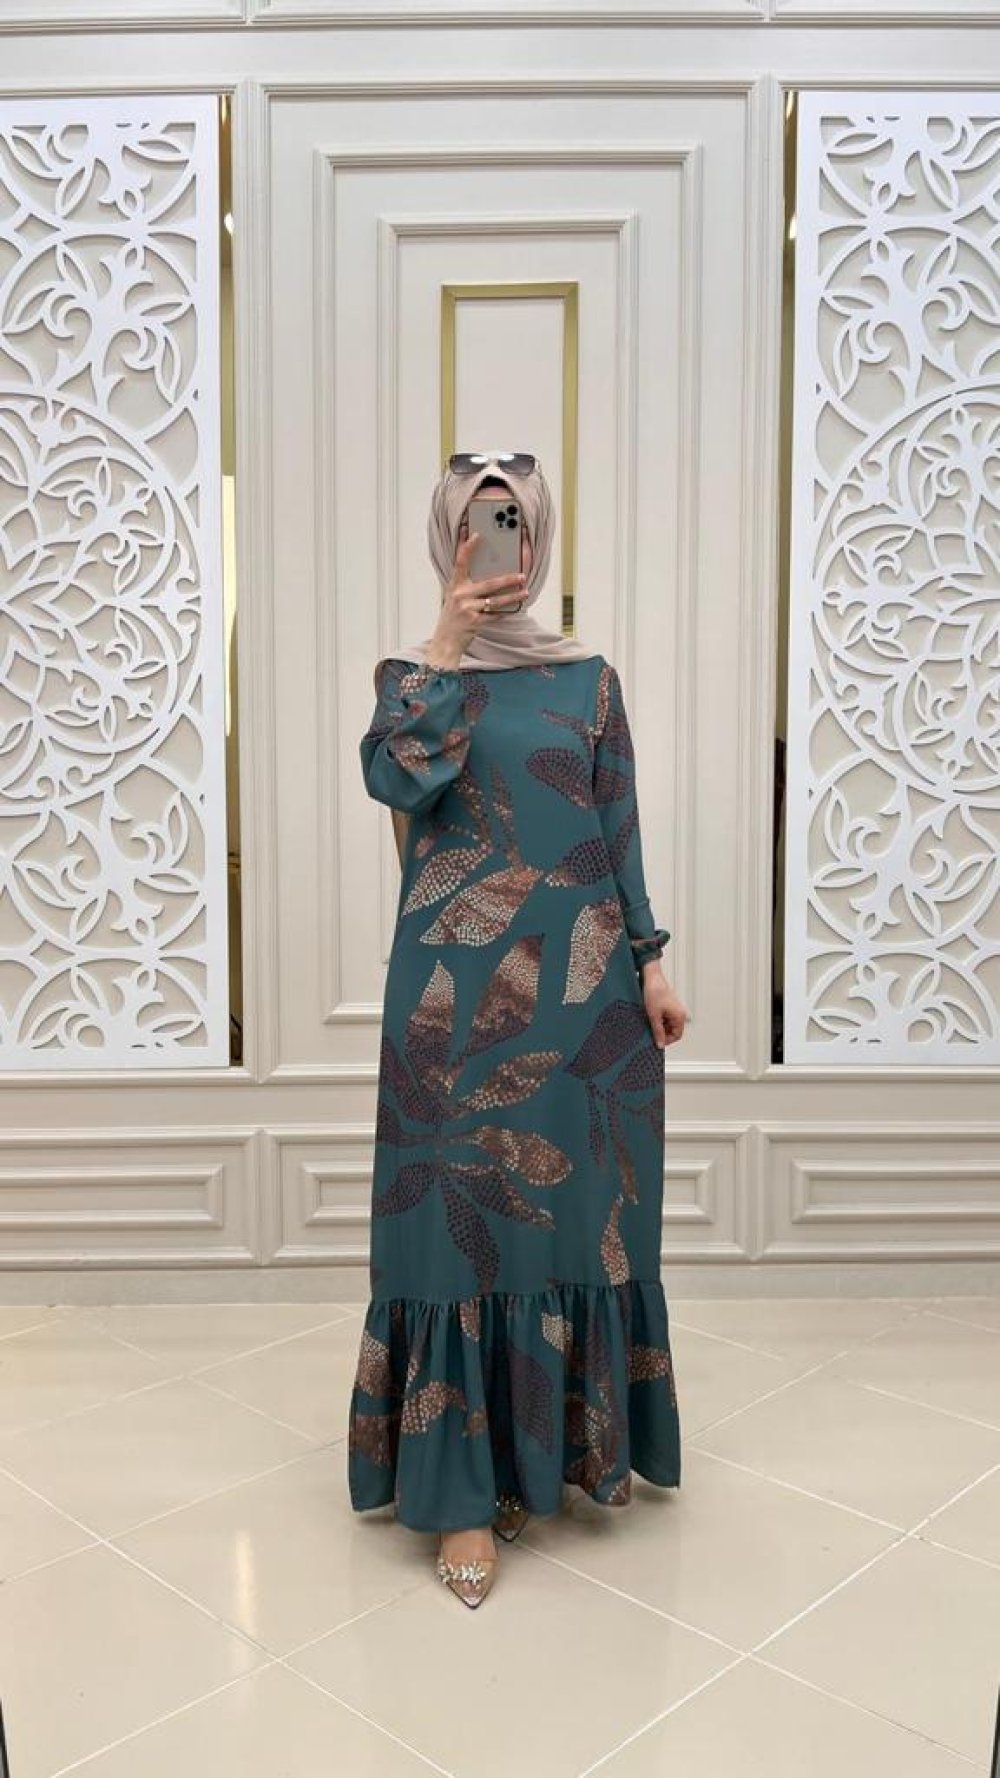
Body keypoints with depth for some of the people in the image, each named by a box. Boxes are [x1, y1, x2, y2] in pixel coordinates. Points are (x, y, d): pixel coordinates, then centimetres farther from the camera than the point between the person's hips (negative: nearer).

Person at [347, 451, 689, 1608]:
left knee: (582, 1205, 8)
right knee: (465, 1208, -2)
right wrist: (447, 645, -15)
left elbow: (620, 830, 7)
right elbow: (395, 780, -15)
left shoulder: (587, 677, 9)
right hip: (458, 987, -2)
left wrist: (651, 963, 2)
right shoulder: (412, 670, 6)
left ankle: (574, 1443, 27)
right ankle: (466, 1488, 8)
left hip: (581, 980, 2)